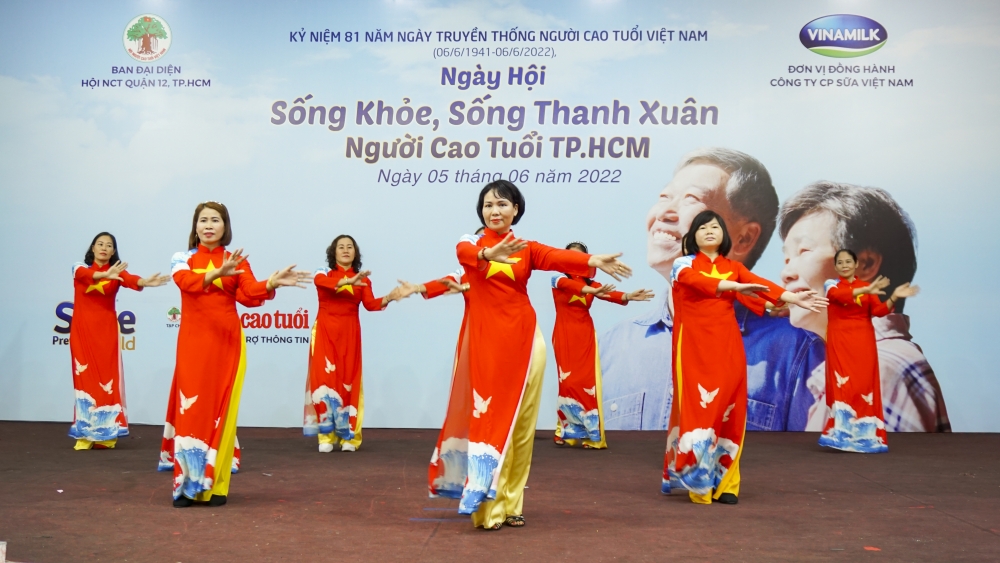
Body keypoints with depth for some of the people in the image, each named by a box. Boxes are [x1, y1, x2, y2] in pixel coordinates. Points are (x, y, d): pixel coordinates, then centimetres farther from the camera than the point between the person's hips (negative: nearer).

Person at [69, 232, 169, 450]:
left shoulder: (117, 271, 1)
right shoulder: (80, 268, 2)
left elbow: (129, 279, -22)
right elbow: (87, 275, -23)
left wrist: (144, 282, -44)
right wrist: (105, 275, -44)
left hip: (106, 329, 0)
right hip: (83, 329, 0)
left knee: (107, 377, -3)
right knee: (86, 378, -2)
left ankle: (106, 434, 3)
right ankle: (86, 433, 2)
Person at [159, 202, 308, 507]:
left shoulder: (237, 261, 7)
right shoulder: (183, 259, 6)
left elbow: (250, 293, -11)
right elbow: (186, 282, -18)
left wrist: (273, 283, -31)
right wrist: (218, 273, -36)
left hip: (226, 342, 0)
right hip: (194, 341, 0)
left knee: (222, 410, 1)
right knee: (192, 408, -3)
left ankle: (215, 485, 7)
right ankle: (188, 484, 4)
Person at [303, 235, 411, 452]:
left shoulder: (362, 278, 8)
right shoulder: (323, 273, 3)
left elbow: (371, 304, -8)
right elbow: (320, 282, -23)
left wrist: (390, 297, -27)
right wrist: (349, 281, -38)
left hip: (349, 333, 1)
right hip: (325, 331, -1)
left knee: (349, 380, -1)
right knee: (325, 378, -8)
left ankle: (348, 436, 3)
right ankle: (326, 435, -4)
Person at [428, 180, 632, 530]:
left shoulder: (526, 248, 9)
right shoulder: (472, 244, 4)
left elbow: (558, 257, -12)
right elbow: (466, 254, -22)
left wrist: (593, 261, -33)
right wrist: (490, 254, -46)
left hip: (523, 339, 2)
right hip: (486, 340, -2)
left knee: (521, 423, 4)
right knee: (489, 418, -5)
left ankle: (510, 503, 14)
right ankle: (488, 506, -3)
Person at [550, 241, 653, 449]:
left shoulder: (590, 283, 7)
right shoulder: (558, 278, 0)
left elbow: (608, 293, -12)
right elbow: (569, 284, -24)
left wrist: (628, 296, -32)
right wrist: (591, 291, -43)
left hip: (585, 335, 2)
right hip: (564, 335, -2)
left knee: (588, 381, -4)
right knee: (568, 382, -4)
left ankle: (592, 435, -3)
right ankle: (566, 431, 6)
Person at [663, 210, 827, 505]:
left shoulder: (734, 267, 13)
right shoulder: (683, 265, 3)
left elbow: (759, 283, -5)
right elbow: (699, 281, -19)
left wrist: (792, 297, -23)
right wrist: (736, 286, -35)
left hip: (726, 347, 3)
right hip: (694, 346, -3)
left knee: (728, 411, 0)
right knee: (697, 409, -8)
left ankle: (724, 482, 6)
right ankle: (696, 481, -2)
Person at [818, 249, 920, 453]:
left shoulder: (867, 287, 11)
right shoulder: (831, 284, 4)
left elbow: (879, 311, -5)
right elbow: (838, 295, -21)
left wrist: (894, 298, -23)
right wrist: (865, 290, -34)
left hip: (863, 341, 2)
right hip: (840, 341, -2)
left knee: (864, 385, -2)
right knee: (842, 385, -9)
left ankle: (864, 434, 3)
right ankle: (841, 435, -7)